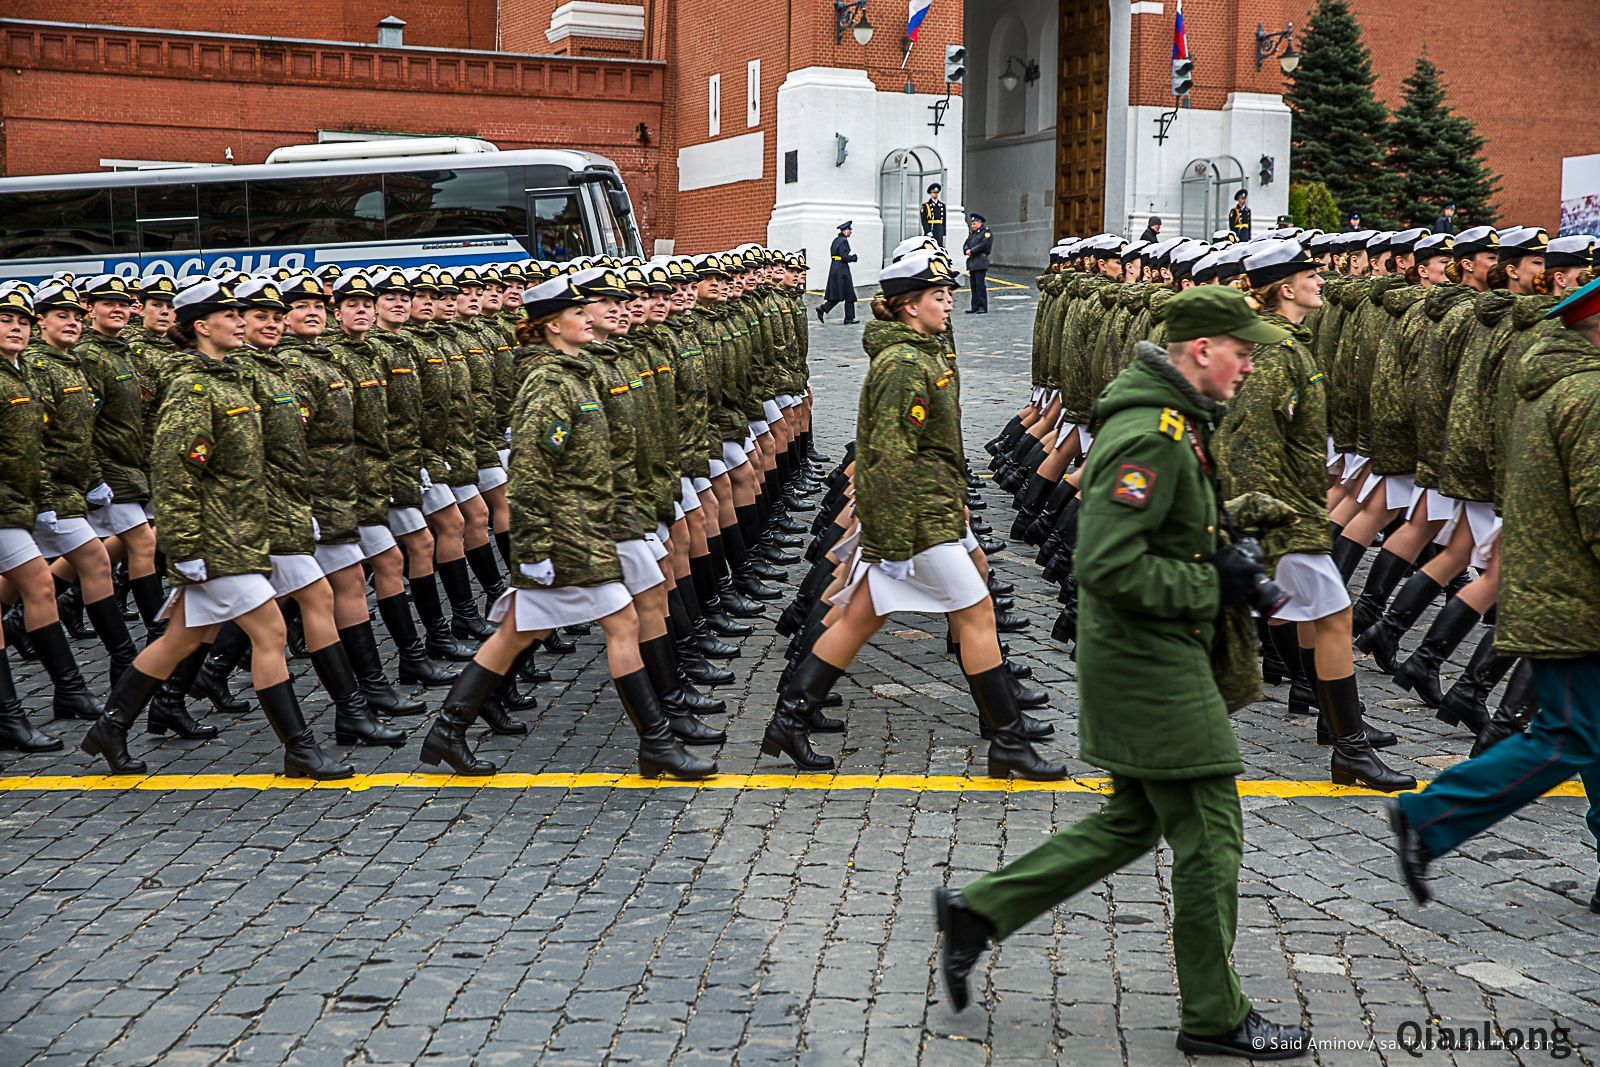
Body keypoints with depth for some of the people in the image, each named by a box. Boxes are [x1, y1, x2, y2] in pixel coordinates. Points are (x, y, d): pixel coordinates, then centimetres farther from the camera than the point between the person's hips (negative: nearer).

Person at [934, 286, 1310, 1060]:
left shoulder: (1170, 425, 12)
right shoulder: (1152, 436, -22)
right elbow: (1108, 567, -28)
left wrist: (1217, 561, 11)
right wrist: (1211, 584, -18)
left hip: (1147, 657, 11)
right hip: (1151, 660, -11)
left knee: (1133, 821, 18)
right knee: (1208, 836, 0)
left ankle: (979, 909, 22)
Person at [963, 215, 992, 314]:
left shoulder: (986, 231, -2)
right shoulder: (972, 233, 22)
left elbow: (983, 245, -14)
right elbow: (966, 245, 18)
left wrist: (972, 251, -12)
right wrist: (967, 250, -5)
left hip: (980, 262, -8)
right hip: (972, 263, 8)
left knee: (980, 284, -11)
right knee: (973, 285, 8)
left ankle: (983, 307, -9)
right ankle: (975, 307, 12)